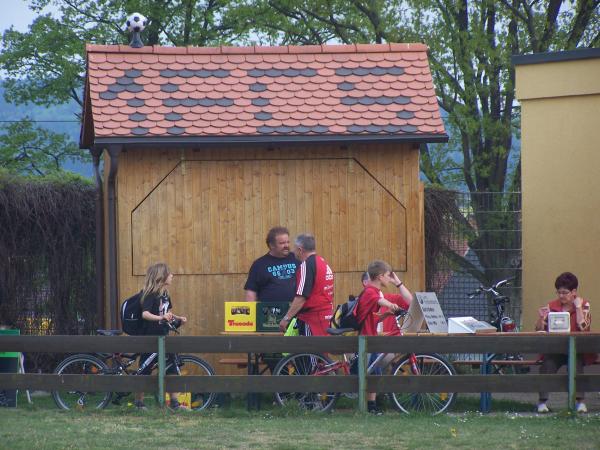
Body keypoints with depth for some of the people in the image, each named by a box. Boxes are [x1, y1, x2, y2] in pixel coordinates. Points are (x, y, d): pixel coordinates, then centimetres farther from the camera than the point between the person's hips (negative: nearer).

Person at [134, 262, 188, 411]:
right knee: (145, 370, 1)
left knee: (172, 368, 6)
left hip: (163, 337, 8)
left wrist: (178, 318, 7)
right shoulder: (150, 295, -17)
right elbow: (145, 314, -32)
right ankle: (139, 402, 12)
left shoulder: (164, 294, 9)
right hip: (150, 337, -8)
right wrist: (161, 318, -46)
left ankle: (175, 403, 10)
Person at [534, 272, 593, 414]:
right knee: (547, 363, -29)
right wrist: (541, 318, -14)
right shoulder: (552, 306, 9)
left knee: (576, 362, -33)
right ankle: (543, 401, -31)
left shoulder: (583, 305, 5)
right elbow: (539, 330, 5)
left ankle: (579, 400, -31)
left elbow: (583, 327, -12)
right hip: (554, 350, 1)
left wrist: (578, 306, -10)